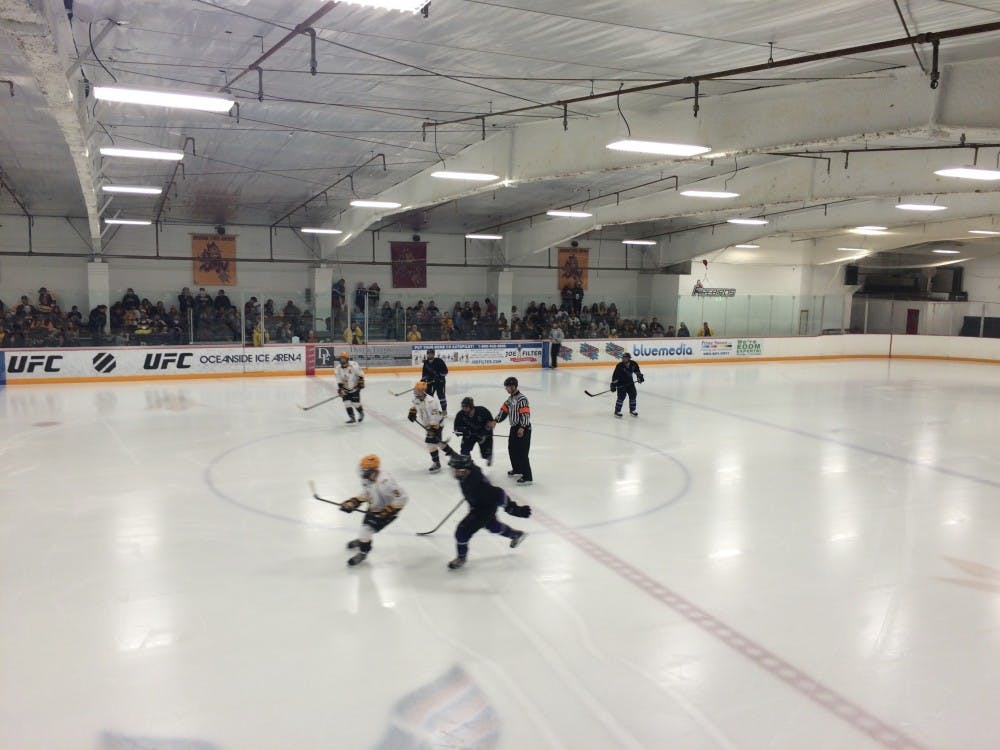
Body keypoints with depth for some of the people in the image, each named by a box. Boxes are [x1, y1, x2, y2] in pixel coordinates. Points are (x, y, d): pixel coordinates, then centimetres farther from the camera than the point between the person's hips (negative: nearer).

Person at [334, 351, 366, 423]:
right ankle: (351, 417, 5)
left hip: (355, 387, -3)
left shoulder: (353, 365, -20)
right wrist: (340, 389, -17)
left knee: (356, 402, 0)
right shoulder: (338, 369, -9)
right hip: (345, 389, 3)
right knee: (347, 403, -6)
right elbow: (339, 380, -8)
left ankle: (361, 413, 29)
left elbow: (360, 373, -10)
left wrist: (361, 381, -14)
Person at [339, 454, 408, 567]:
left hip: (385, 511, -8)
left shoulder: (384, 482, -38)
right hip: (374, 508, 8)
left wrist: (387, 512, -30)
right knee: (366, 524, 24)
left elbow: (402, 498, -35)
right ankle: (361, 540, 58)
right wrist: (352, 503, -5)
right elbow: (365, 494, 7)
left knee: (367, 529, -8)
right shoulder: (367, 478, -11)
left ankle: (362, 552, 19)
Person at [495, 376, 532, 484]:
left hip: (523, 429, -10)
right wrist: (495, 421, 5)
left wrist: (522, 428, -31)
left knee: (522, 453, -10)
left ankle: (527, 477, -8)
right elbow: (504, 410, 15)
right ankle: (517, 470, 36)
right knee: (512, 449, 18)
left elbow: (525, 414, -24)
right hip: (514, 427, 10)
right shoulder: (510, 398, 12)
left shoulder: (522, 398, -17)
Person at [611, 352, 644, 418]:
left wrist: (640, 377, 6)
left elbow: (637, 370, 12)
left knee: (633, 395, 6)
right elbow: (615, 375, -20)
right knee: (621, 396, -14)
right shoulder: (619, 366, -23)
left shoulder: (633, 364, -10)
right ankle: (617, 411, -3)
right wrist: (613, 385, -21)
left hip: (629, 382, 5)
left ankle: (632, 410, 23)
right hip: (620, 383, -5)